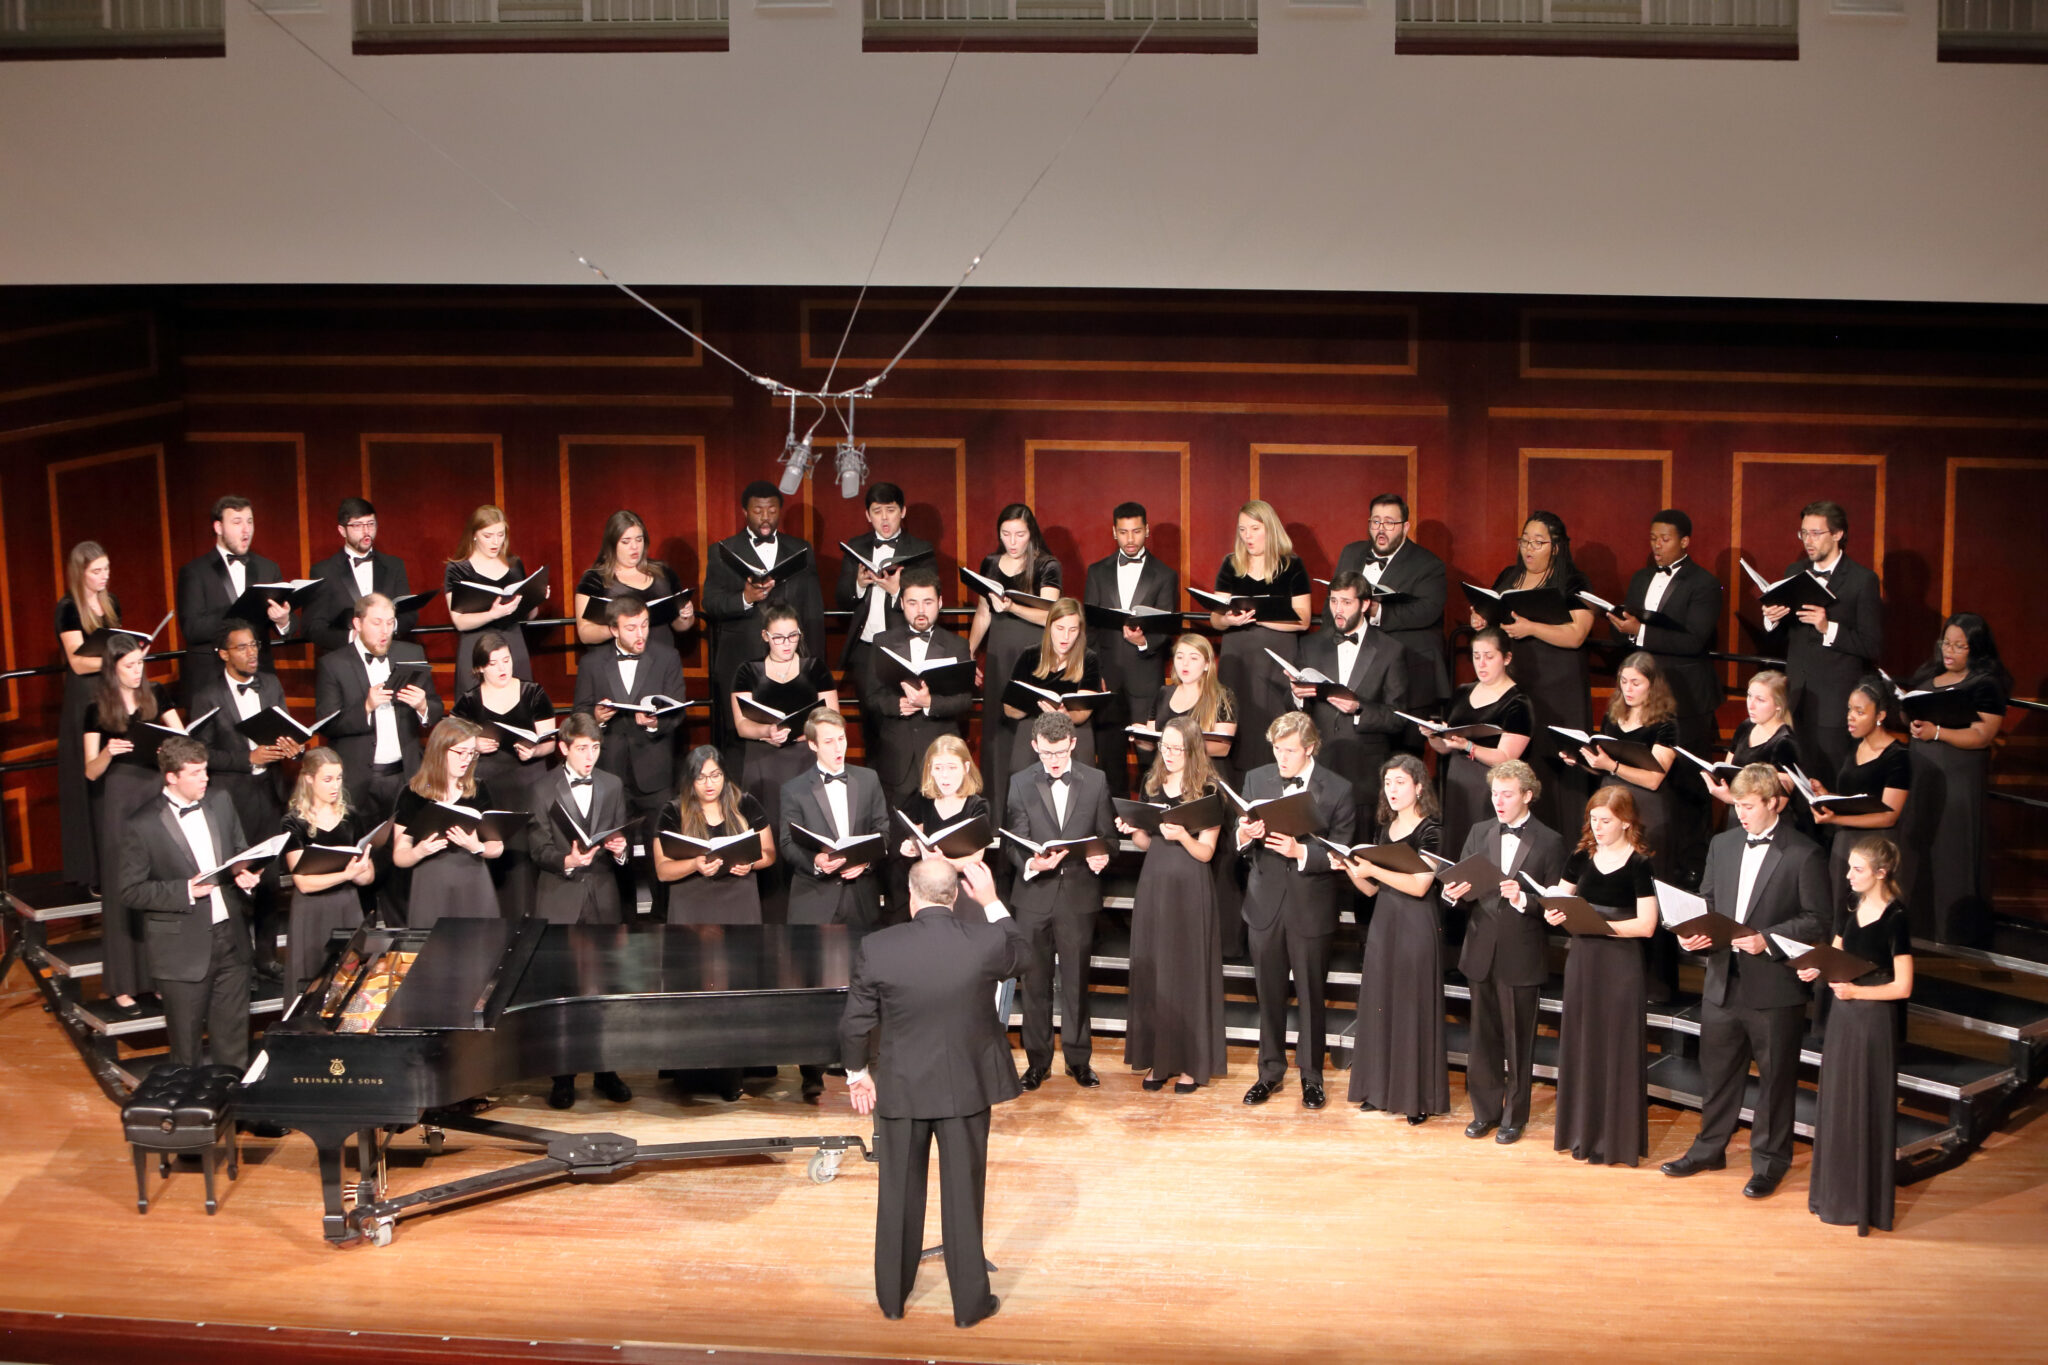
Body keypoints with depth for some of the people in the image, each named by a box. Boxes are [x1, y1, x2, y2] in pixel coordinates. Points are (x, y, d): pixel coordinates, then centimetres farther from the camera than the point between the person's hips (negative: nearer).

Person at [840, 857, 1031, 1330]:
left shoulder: (876, 949, -16)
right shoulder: (986, 943, -16)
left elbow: (855, 1023, -6)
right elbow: (1022, 955, 9)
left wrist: (857, 1073, 10)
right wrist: (991, 902, 11)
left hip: (899, 1087, 0)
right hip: (967, 1087, 0)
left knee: (899, 1197, 16)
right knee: (964, 1196, 11)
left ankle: (892, 1297, 29)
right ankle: (969, 1303, 20)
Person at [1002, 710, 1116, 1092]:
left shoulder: (1096, 781, 4)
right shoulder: (1020, 784, 3)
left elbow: (1108, 834, 5)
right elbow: (1013, 843, -2)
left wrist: (1102, 856, -17)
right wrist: (1030, 864, -23)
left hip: (1079, 893, 0)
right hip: (1035, 896, 0)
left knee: (1076, 982, 6)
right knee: (1035, 982, 7)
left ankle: (1078, 1058, 18)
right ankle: (1037, 1060, 17)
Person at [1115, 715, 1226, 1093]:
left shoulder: (1208, 792, -7)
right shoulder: (1152, 786, 8)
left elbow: (1206, 852, -10)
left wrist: (1182, 835, -28)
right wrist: (1132, 831, -6)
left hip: (1190, 891, -5)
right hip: (1153, 886, 5)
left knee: (1189, 971, -1)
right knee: (1151, 972, 6)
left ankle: (1191, 1063, 7)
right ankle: (1157, 1058, 15)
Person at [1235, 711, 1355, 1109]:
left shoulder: (1337, 790, -7)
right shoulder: (1256, 780, 3)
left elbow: (1339, 855, -10)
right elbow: (1238, 842, 4)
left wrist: (1301, 851, -26)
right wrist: (1243, 834, -19)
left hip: (1311, 907, -3)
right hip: (1266, 901, 3)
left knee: (1312, 996, 6)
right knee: (1269, 994, 12)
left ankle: (1311, 1076, 19)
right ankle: (1270, 1071, 26)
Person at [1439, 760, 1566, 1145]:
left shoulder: (1549, 842, -3)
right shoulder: (1479, 834, 9)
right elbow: (1460, 886, 8)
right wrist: (1454, 893, -14)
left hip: (1522, 957, -4)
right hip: (1481, 952, 4)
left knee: (1519, 1040, 5)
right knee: (1483, 1037, 12)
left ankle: (1515, 1116, 17)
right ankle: (1485, 1110, 24)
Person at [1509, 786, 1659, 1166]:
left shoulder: (1639, 864, -10)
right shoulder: (1581, 857, 6)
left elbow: (1645, 925, -14)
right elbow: (1561, 902, 14)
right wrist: (1552, 913, -8)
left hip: (1621, 965, -6)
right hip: (1582, 959, 6)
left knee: (1616, 1047, -1)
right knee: (1580, 1043, 11)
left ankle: (1616, 1139, 8)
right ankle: (1582, 1131, 22)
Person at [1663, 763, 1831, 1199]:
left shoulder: (1803, 854, -9)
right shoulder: (1722, 845, 9)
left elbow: (1818, 919, -10)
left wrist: (1768, 940, -20)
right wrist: (1691, 934, -4)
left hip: (1774, 987, -5)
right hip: (1723, 980, 5)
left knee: (1774, 1077, 6)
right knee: (1717, 1069, 16)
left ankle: (1769, 1161, 18)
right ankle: (1709, 1148, 31)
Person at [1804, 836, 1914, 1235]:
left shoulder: (1894, 918, -16)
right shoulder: (1850, 908, 5)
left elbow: (1903, 987, -15)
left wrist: (1856, 991, -20)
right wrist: (1817, 970, -5)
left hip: (1874, 1018, -7)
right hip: (1843, 1014, 7)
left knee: (1867, 1108, 1)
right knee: (1836, 1103, 13)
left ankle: (1865, 1203, 12)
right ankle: (1837, 1192, 26)